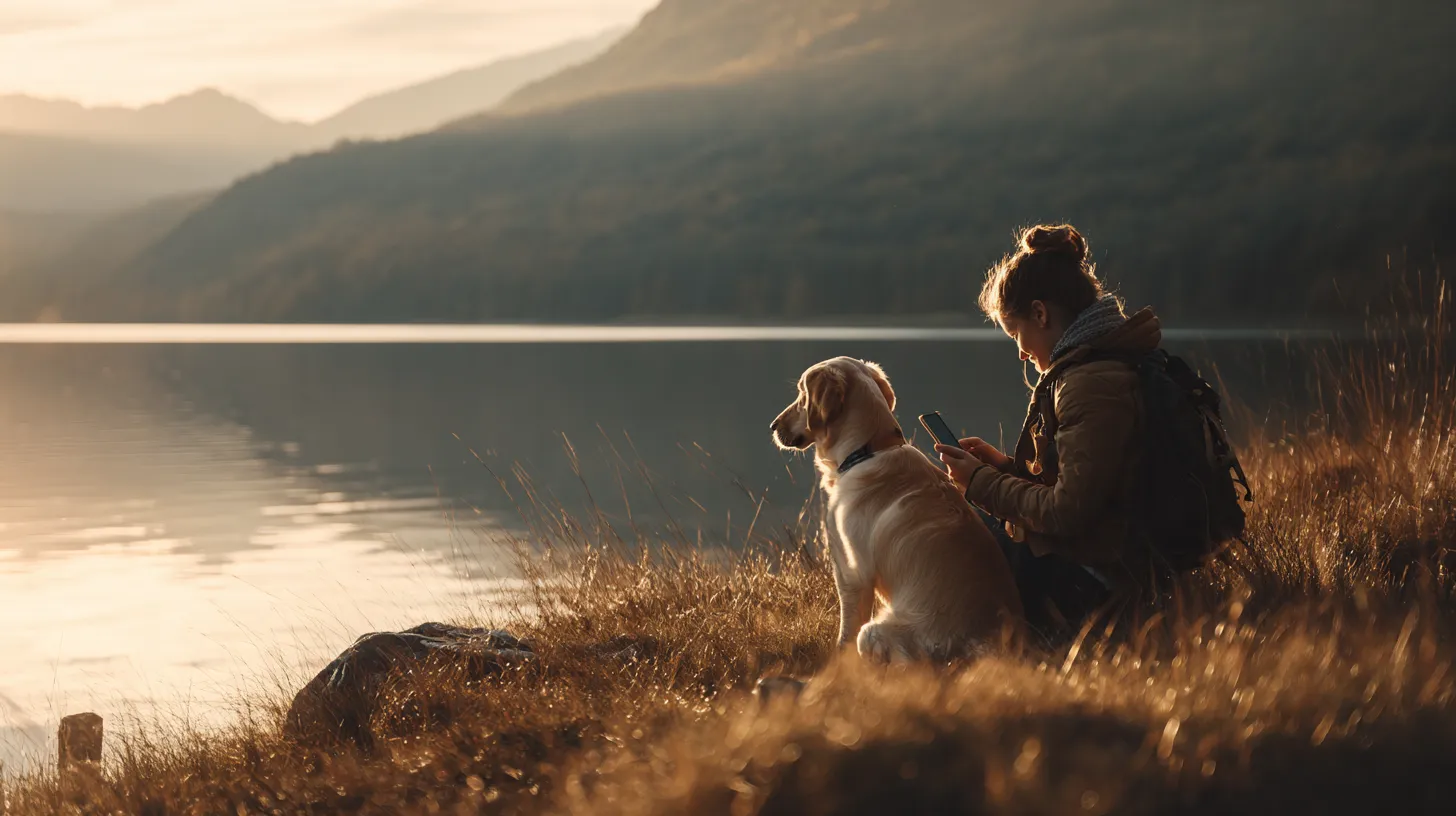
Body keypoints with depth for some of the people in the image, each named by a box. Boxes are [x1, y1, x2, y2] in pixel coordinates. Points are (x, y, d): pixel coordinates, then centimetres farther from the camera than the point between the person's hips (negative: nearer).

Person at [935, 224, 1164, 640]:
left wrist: (981, 481, -10)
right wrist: (1005, 466, 9)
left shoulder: (1090, 384, -22)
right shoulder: (1110, 364, 10)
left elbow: (1066, 513, -23)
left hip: (1085, 587, -10)